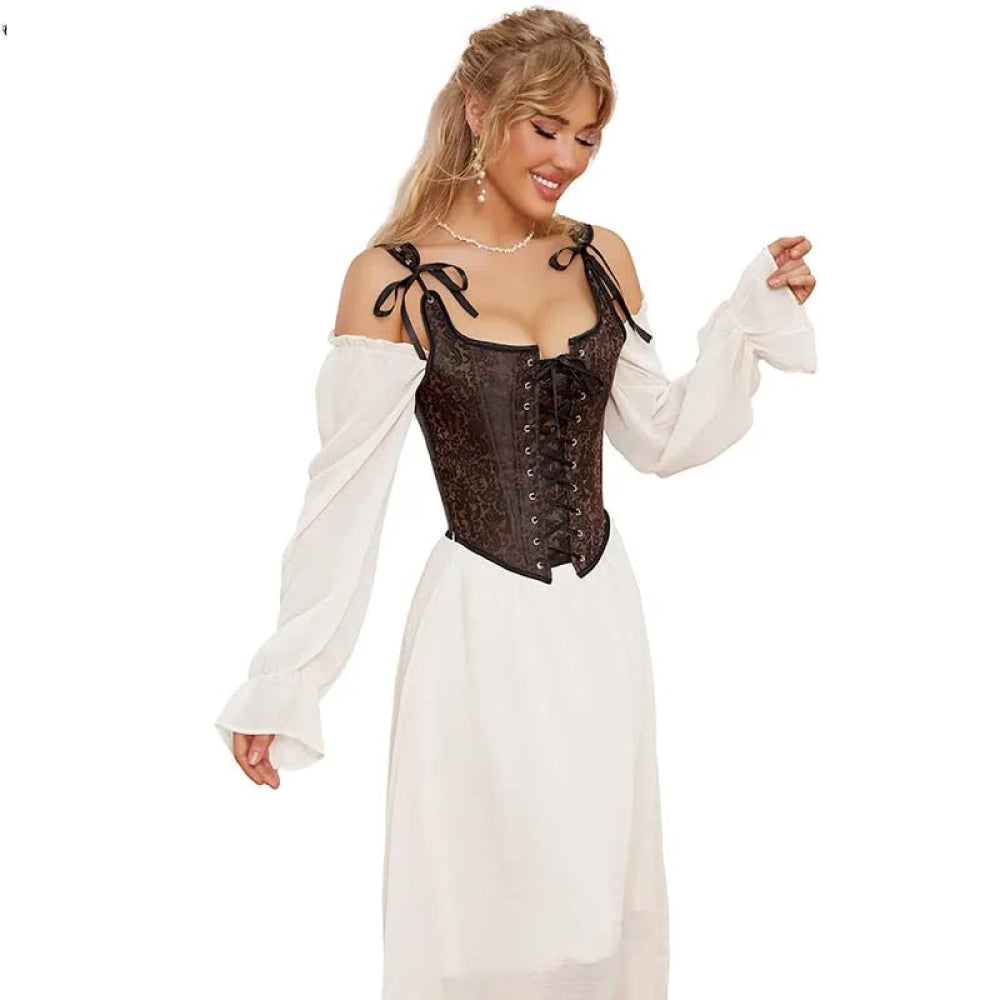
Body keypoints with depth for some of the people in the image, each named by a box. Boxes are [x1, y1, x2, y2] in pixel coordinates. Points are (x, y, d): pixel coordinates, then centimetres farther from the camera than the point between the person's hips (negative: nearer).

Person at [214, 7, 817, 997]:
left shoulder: (603, 257, 3)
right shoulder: (391, 277, -10)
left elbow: (662, 438, 10)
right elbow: (344, 492, -9)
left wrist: (755, 315, 0)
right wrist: (282, 684, -9)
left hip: (600, 614, 5)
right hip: (481, 624, -4)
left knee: (605, 897, 18)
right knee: (490, 902, 9)